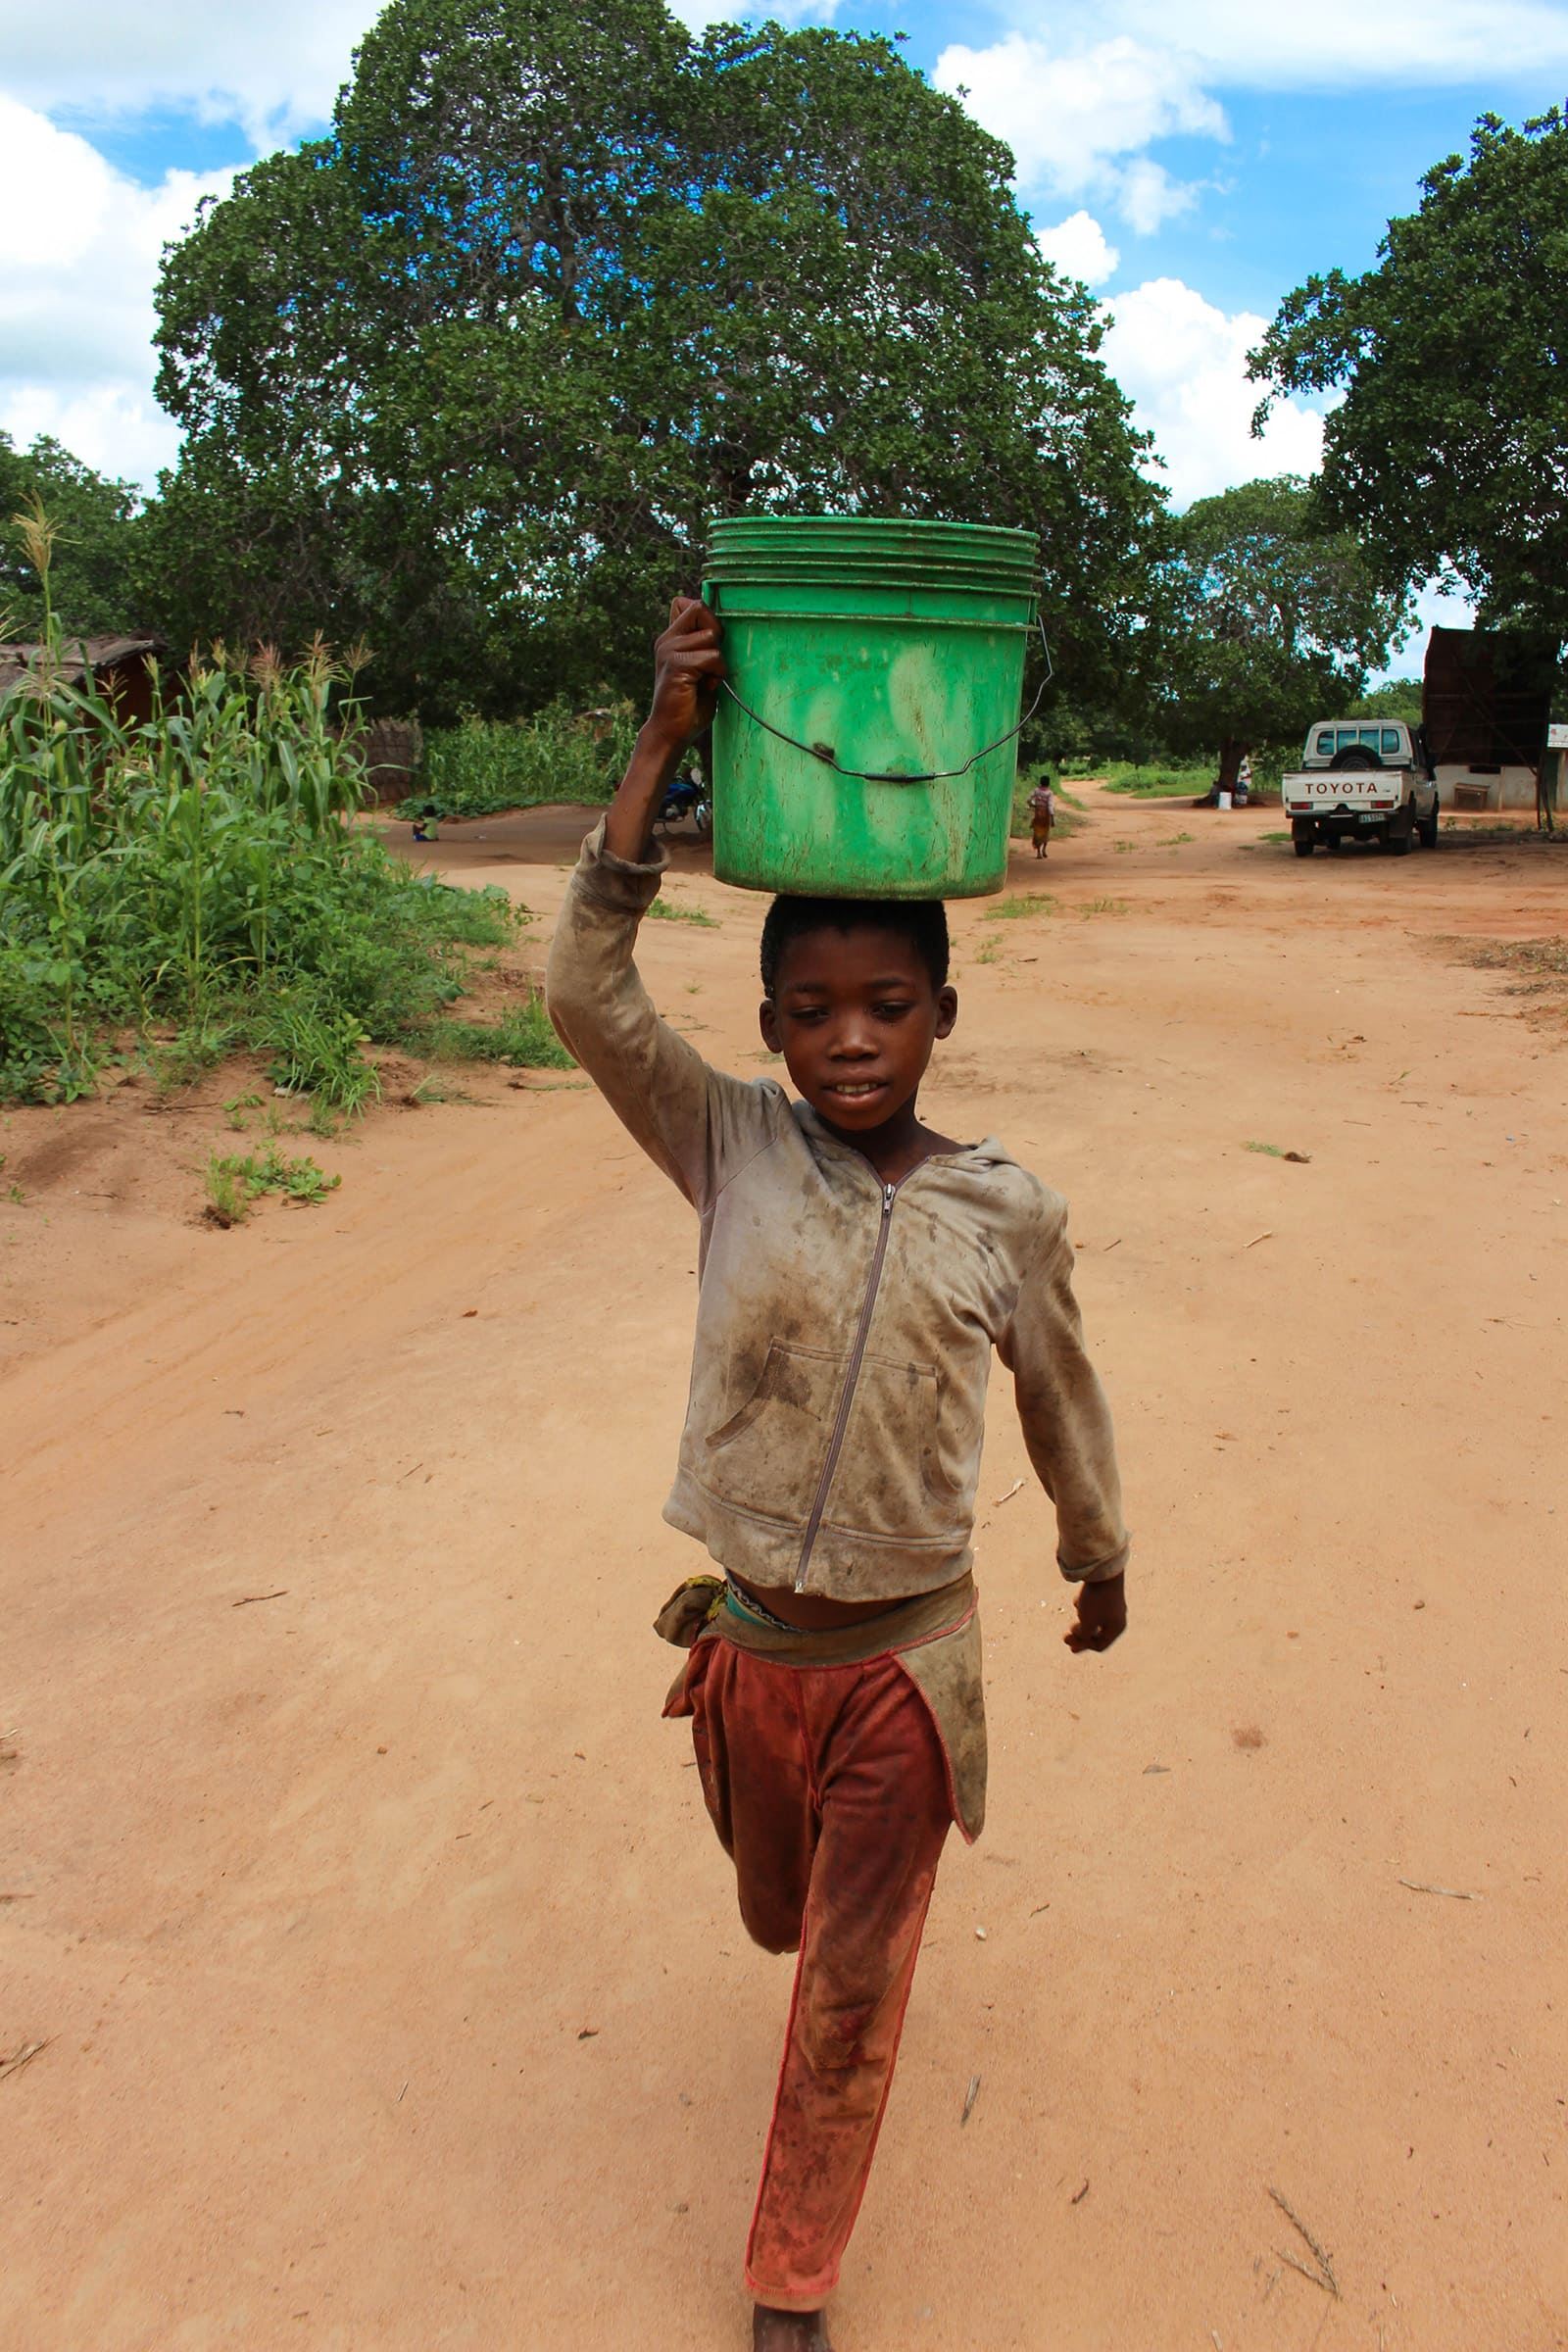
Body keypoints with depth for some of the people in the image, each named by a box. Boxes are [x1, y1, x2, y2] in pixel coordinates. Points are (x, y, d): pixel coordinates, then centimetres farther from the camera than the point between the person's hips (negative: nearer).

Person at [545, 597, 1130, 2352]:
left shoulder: (1007, 1211, -11)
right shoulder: (733, 1150, -11)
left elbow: (1058, 1397, 5)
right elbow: (584, 992, -24)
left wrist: (1100, 1558, 19)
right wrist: (664, 747, -28)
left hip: (904, 1658, -2)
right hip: (748, 1641, 2)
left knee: (851, 1992, 12)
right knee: (782, 1920, 27)